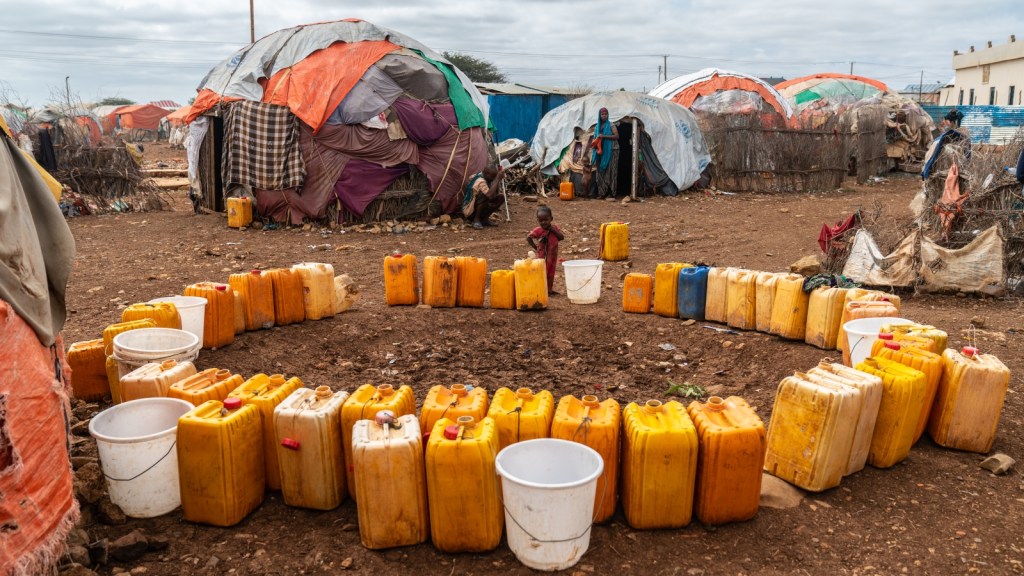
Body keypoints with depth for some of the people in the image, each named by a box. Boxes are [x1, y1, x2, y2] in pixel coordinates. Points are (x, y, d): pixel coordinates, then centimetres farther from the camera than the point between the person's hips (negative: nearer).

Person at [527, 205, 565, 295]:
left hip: (553, 256, 4)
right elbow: (528, 238, -10)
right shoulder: (538, 230, -13)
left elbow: (562, 237, -10)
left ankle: (550, 289, 25)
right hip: (542, 256, -4)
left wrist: (553, 230, -19)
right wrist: (535, 247, -12)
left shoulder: (554, 228, -2)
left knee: (551, 273, 14)